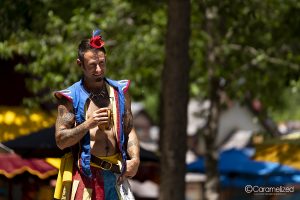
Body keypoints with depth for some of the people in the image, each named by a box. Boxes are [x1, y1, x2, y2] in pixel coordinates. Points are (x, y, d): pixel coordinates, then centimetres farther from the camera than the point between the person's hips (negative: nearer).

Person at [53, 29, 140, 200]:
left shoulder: (120, 92, 12)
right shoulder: (71, 98, 0)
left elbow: (129, 130, 15)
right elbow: (61, 140, -4)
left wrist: (135, 159, -1)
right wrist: (89, 124, -16)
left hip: (116, 173, 4)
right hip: (86, 173, -4)